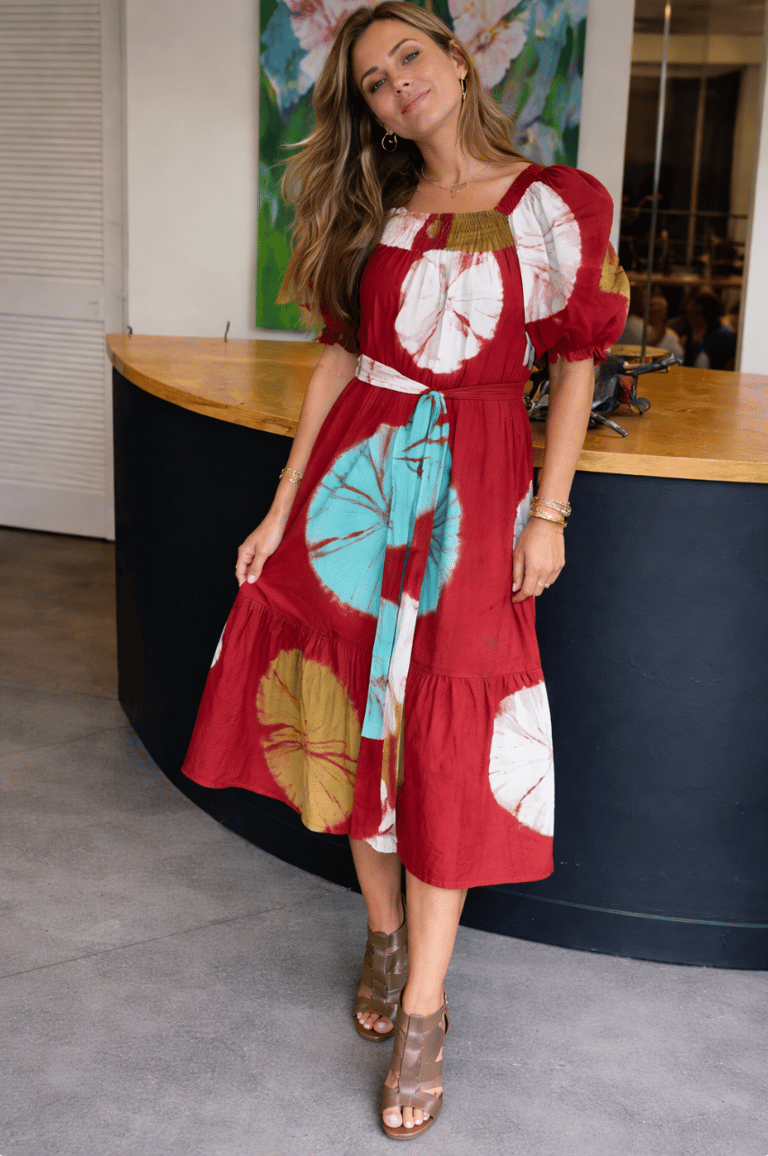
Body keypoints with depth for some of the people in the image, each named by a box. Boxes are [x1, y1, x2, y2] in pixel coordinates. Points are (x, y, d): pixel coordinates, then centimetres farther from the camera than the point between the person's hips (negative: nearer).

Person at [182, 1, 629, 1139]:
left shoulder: (556, 203, 0)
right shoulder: (374, 211, 11)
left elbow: (576, 364, 1)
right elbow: (339, 360, 9)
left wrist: (549, 514, -6)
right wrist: (282, 510, 5)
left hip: (469, 490, -4)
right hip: (355, 478, 4)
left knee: (443, 743, -4)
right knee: (355, 713, 8)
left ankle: (421, 1016, 7)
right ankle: (387, 938, 30)